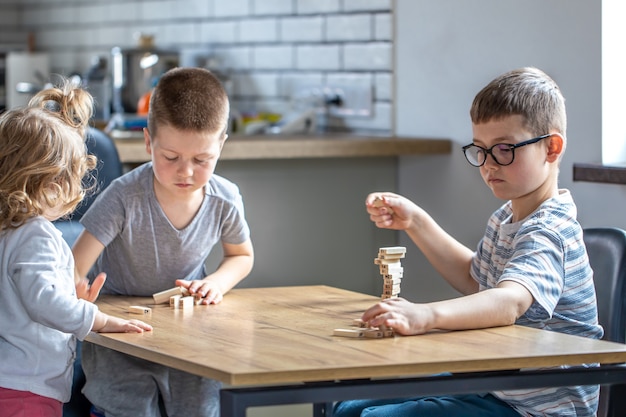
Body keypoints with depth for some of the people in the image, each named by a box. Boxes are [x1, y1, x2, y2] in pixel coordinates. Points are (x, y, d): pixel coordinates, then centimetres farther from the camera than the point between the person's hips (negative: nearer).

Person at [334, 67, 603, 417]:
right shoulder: (508, 218, 11)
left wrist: (426, 315, -58)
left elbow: (510, 301, -41)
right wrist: (416, 222, 18)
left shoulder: (548, 232, -21)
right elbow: (475, 280, 29)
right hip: (490, 384, 10)